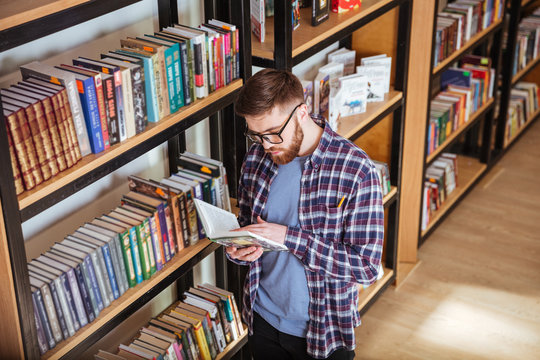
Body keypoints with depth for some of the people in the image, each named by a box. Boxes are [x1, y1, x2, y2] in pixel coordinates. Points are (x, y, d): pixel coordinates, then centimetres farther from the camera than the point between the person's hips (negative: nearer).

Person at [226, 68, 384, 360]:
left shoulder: (356, 171, -22)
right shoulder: (256, 158, -5)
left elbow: (367, 266, -22)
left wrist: (290, 237, -28)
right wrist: (237, 250, -14)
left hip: (323, 331, -4)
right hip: (263, 321, 5)